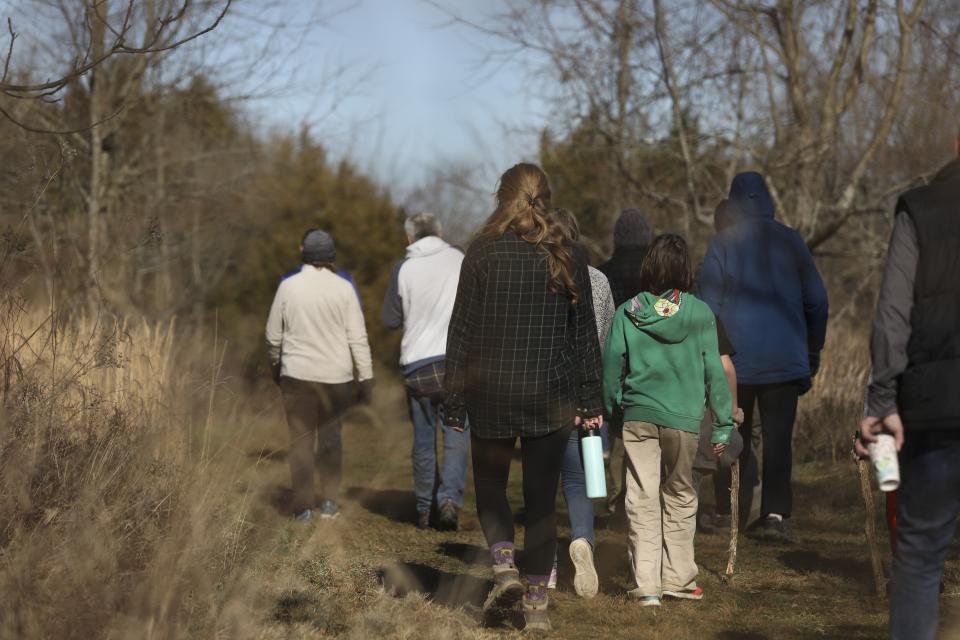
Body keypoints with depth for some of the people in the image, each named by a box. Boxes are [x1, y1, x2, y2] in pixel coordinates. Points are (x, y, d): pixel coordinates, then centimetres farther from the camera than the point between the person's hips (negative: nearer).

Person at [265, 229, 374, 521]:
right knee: (330, 437, 14)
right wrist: (366, 378, 0)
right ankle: (329, 502, 13)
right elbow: (358, 338, -5)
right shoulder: (343, 288, -5)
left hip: (297, 375, 0)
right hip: (336, 376, 0)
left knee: (301, 440, 5)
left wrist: (275, 365, 24)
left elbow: (273, 335, 6)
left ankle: (303, 507, 3)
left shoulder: (288, 286, -2)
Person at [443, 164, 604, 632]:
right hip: (550, 396, 1)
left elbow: (462, 331, -5)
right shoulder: (566, 259, 1)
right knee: (541, 498, 8)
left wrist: (454, 401, 1)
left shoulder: (482, 254, -5)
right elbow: (585, 335, 5)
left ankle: (504, 564, -5)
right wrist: (590, 402, 11)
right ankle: (537, 603, 7)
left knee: (490, 487, 18)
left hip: (491, 394, -1)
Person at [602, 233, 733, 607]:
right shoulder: (699, 314, -5)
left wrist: (609, 411, 16)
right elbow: (714, 371, -2)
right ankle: (677, 578, 19)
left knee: (642, 502, 4)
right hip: (683, 420, 0)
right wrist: (723, 424, 5)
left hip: (637, 418, 0)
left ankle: (647, 585, 2)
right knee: (680, 498, 14)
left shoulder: (627, 313, -2)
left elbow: (611, 367, 2)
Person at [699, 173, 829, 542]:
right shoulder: (790, 241, 3)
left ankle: (736, 509, 15)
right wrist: (813, 351, 16)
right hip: (785, 359, 1)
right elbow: (816, 300, 7)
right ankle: (775, 514, -11)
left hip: (736, 359, -1)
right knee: (779, 439, 1)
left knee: (735, 438, 12)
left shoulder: (722, 244, -3)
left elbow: (709, 304, -4)